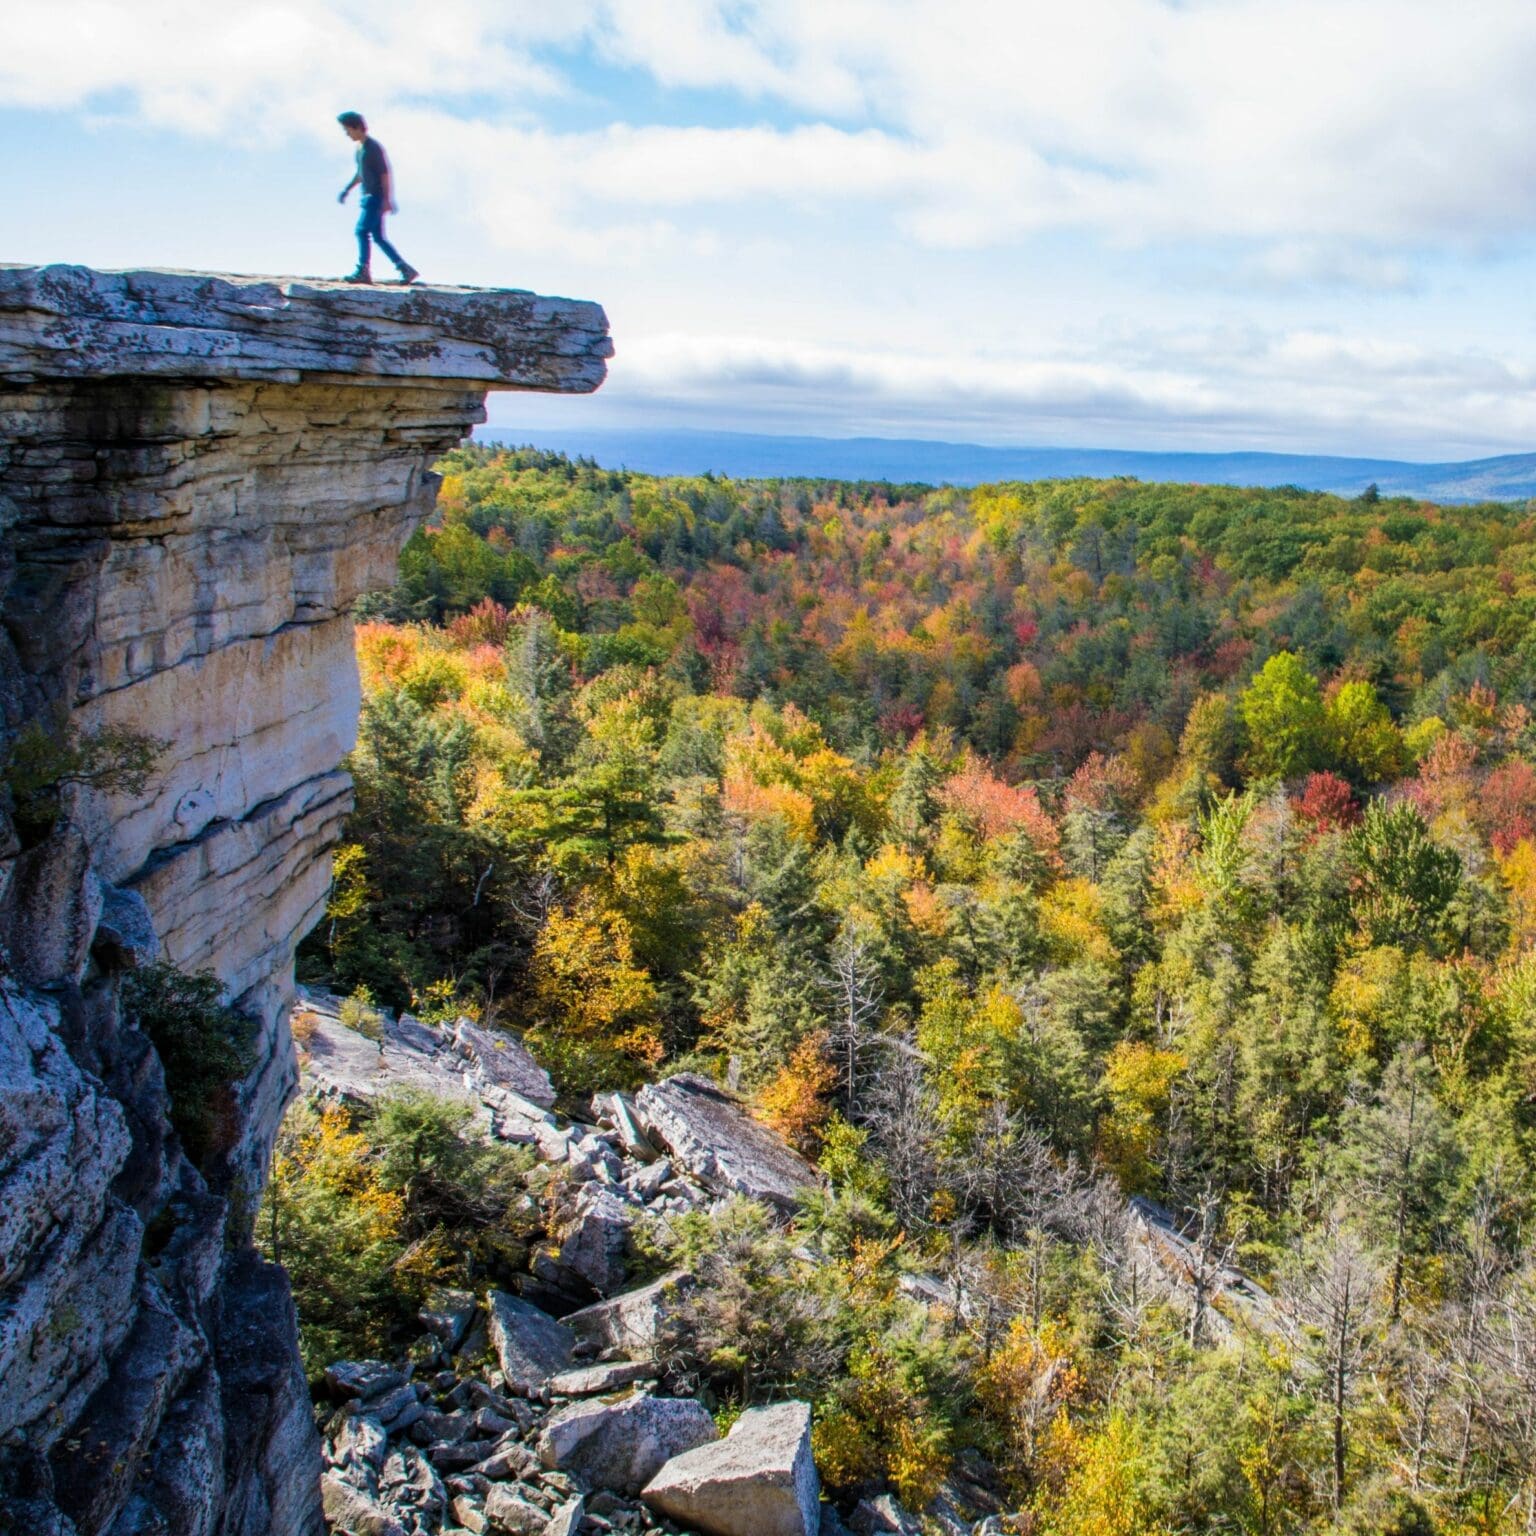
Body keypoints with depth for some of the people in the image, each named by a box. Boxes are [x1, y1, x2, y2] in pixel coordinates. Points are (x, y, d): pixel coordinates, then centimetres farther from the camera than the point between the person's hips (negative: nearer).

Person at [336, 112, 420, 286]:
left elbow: (385, 174, -17)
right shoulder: (360, 147, 15)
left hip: (377, 197, -10)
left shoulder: (374, 147, -12)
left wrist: (387, 199, -22)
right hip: (370, 196, 10)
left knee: (363, 230, -14)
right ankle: (406, 269, 8)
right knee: (378, 236, 7)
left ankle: (363, 271, -11)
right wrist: (346, 189, 22)